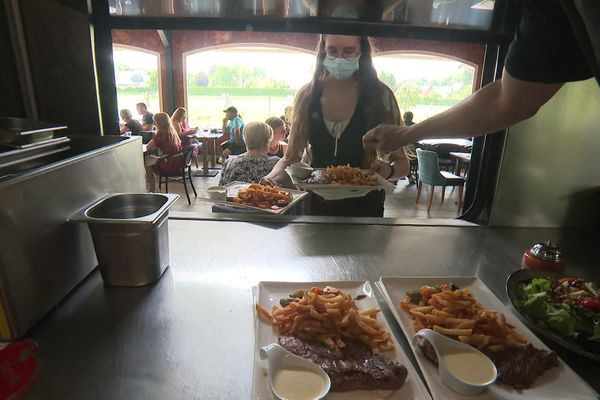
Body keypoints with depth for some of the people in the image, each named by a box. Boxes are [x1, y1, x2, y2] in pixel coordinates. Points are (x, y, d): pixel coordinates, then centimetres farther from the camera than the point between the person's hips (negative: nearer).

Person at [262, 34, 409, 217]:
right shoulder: (308, 95, -5)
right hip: (317, 204, 2)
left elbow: (401, 162, -5)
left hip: (363, 208, -2)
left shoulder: (380, 96, -10)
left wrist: (388, 170, -27)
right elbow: (291, 157, -1)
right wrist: (274, 177, -21)